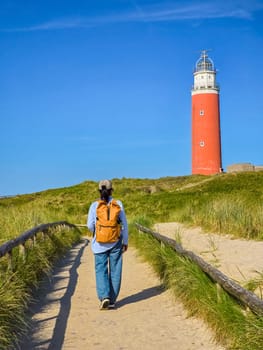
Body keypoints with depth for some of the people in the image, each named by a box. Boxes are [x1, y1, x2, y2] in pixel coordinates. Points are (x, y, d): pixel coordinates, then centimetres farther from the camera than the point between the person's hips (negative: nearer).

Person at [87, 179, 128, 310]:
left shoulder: (94, 205, -5)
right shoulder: (118, 204, -3)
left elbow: (90, 225, -5)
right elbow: (124, 224, -1)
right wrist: (125, 241, 9)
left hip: (100, 243, -1)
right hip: (116, 242, 1)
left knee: (101, 270, 7)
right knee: (115, 271, 10)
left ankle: (104, 297, -11)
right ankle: (112, 300, 14)